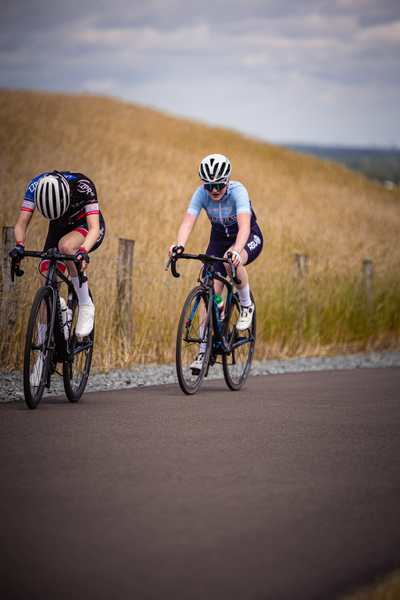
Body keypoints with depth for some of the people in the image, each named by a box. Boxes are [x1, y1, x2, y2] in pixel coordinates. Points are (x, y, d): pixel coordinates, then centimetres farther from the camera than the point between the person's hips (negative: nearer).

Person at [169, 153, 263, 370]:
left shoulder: (238, 191, -30)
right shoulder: (201, 193, -20)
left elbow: (244, 225, -44)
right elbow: (188, 222, -31)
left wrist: (236, 250, -63)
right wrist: (179, 246, -52)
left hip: (248, 238, -4)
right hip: (219, 240, 4)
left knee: (231, 261, -38)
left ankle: (247, 305, -12)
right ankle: (204, 352, -5)